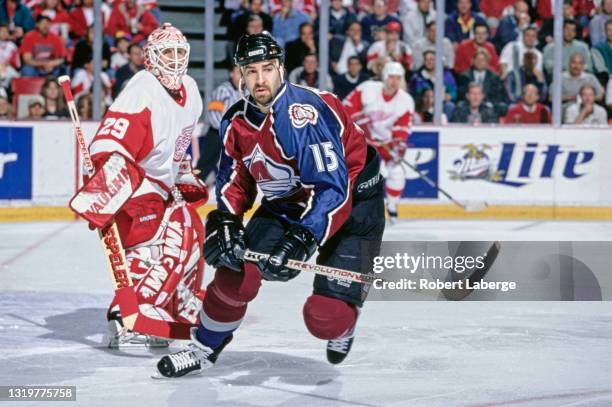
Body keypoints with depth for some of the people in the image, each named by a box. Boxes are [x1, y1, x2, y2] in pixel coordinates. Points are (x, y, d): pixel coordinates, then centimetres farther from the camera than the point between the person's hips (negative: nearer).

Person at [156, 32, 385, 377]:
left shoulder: (304, 112, -29)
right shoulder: (237, 122, -5)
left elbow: (333, 187, -34)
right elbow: (236, 179, 10)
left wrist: (302, 239, -41)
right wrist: (225, 221, -9)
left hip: (353, 200, -6)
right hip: (287, 203, 6)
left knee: (326, 318, -16)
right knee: (237, 272, -8)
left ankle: (343, 324, 23)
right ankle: (205, 348, 16)